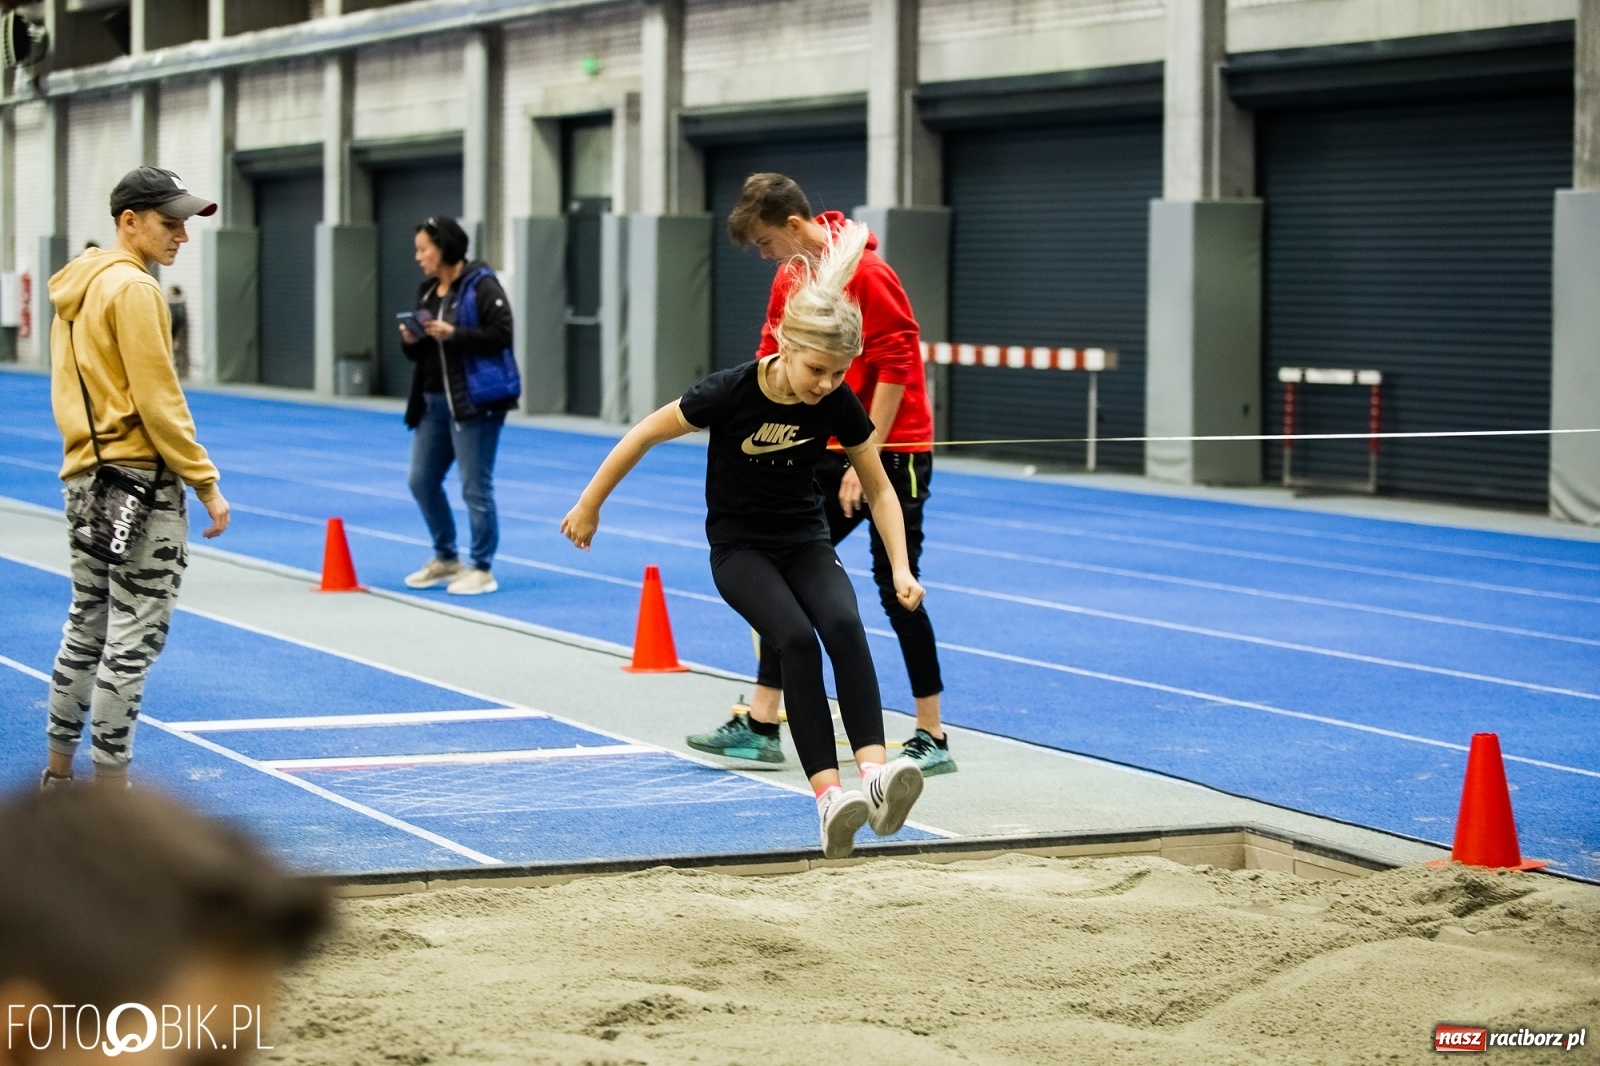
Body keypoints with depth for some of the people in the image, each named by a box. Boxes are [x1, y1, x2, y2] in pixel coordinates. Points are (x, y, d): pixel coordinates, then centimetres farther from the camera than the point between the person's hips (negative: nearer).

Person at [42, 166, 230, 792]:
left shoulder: (75, 288, 14)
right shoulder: (133, 289, -13)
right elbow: (157, 400, -17)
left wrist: (91, 465, 20)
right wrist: (206, 483, -14)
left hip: (84, 478, 9)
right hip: (140, 483, -9)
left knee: (86, 630, 17)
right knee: (134, 639, -5)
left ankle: (58, 776, 24)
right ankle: (110, 793, -2)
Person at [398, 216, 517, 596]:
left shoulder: (481, 286, -11)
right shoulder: (428, 291, 13)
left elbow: (501, 335, -19)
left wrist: (453, 334, -24)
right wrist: (410, 341, -4)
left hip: (474, 400, -9)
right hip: (433, 401, 9)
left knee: (475, 488, -3)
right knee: (422, 481, 12)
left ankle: (482, 570, 7)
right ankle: (446, 560, 27)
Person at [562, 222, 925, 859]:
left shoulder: (838, 405, -12)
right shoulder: (732, 393, -21)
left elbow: (879, 489, 1)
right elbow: (645, 435, -8)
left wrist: (901, 569, -10)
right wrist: (589, 507, -1)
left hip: (806, 542, 3)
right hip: (739, 548, -3)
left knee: (844, 626, -29)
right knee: (797, 639, -30)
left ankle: (875, 777, -40)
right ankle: (829, 800, -35)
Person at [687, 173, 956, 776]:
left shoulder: (867, 274, -17)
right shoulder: (789, 281, 8)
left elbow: (894, 368, -20)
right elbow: (771, 365, 13)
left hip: (891, 452, -8)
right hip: (829, 453, 8)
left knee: (895, 586, -4)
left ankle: (932, 738, 6)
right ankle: (760, 726, 11)